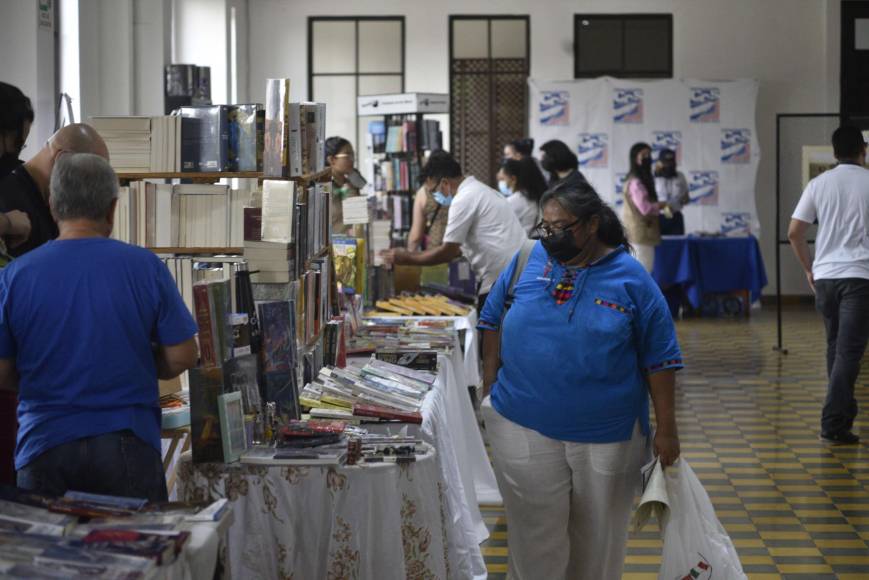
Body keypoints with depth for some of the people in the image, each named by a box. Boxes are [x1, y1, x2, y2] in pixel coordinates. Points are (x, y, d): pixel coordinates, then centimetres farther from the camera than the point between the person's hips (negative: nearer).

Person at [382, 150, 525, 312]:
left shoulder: (464, 199, -12)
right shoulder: (479, 190, 19)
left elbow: (448, 252, -10)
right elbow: (459, 248, 22)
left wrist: (406, 259, 1)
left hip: (500, 280, -9)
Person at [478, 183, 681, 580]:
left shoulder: (631, 279, -5)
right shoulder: (527, 261, 0)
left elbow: (659, 359, -2)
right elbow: (493, 321, 10)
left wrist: (666, 429, -3)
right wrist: (490, 388, 4)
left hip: (607, 434, -1)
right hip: (524, 427, 1)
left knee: (598, 534, 13)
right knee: (535, 535, 7)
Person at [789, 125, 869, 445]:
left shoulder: (819, 183, 5)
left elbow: (794, 233, 3)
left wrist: (809, 269, 15)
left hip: (824, 275, 4)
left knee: (835, 346, 18)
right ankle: (834, 423, -12)